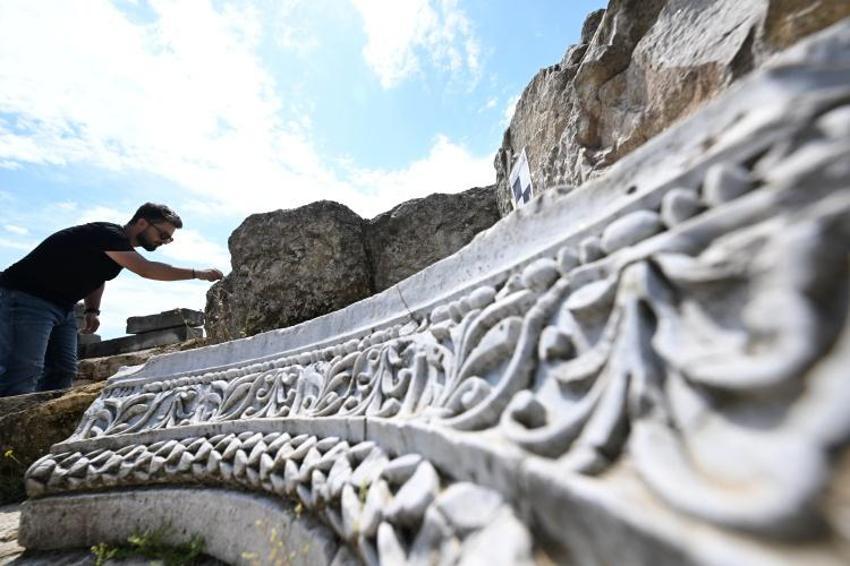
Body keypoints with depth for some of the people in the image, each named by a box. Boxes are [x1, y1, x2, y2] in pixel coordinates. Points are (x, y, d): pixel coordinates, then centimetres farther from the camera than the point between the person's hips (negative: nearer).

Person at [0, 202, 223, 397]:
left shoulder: (122, 248, 7)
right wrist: (196, 273, -31)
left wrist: (92, 310, 7)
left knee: (62, 372, 2)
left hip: (62, 308, 9)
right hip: (28, 299, -9)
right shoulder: (107, 234, -22)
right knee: (24, 373, -15)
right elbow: (147, 270, -33)